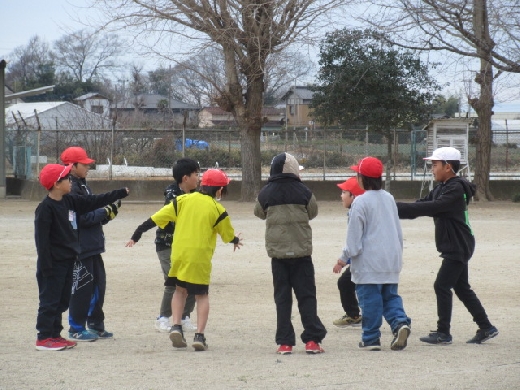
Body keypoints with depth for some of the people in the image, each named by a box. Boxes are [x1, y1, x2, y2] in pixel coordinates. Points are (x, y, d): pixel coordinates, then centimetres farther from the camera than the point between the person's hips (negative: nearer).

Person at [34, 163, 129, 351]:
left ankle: (55, 335, 20)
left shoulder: (70, 201, 8)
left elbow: (94, 201, 15)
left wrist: (121, 193, 17)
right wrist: (46, 266, -19)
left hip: (67, 261, 9)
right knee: (49, 300, -4)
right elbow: (41, 238, -18)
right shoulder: (45, 208, -16)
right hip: (53, 263, -9)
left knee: (62, 300, 13)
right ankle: (44, 338, 1)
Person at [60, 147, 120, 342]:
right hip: (80, 248, -10)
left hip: (92, 246, 10)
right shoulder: (71, 189, -17)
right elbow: (83, 218, -22)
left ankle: (96, 325, 26)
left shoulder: (82, 186, 16)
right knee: (82, 288, -4)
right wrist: (107, 212, -14)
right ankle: (76, 329, 4)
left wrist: (108, 211, -3)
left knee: (98, 285, 16)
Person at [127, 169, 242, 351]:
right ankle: (199, 336, -1)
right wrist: (236, 241, 36)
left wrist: (136, 236, 9)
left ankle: (176, 326, 2)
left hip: (179, 253, 2)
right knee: (202, 295, 9)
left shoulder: (182, 200, 3)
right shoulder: (218, 210, -2)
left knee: (180, 290, 19)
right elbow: (228, 235, 12)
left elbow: (156, 218, 2)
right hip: (201, 256, -2)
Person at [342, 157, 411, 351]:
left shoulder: (361, 202, -11)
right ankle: (400, 322, -11)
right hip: (391, 260, 7)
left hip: (369, 262, -6)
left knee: (370, 299, 0)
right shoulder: (389, 198, 11)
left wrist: (344, 258, 0)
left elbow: (354, 237, -10)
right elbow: (398, 231, 19)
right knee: (390, 295, 13)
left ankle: (371, 339, 3)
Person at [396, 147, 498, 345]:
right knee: (462, 288, 13)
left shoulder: (456, 189, -18)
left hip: (459, 246, -10)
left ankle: (443, 332, -4)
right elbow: (420, 206, 8)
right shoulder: (440, 189, 13)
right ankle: (486, 327, 19)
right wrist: (396, 208, -7)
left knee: (442, 285, -9)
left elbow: (432, 207, -28)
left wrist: (397, 208, -30)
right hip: (453, 246, 10)